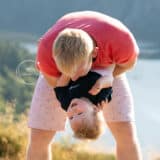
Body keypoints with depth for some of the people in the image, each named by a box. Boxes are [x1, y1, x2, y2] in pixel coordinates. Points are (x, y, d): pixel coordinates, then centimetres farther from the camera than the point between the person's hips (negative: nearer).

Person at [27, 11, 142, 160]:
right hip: (58, 71, 0)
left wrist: (109, 76, -39)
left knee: (126, 133, -13)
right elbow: (56, 84, -22)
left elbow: (130, 61, -17)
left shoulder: (120, 41, -43)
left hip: (107, 68, 0)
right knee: (38, 137, -9)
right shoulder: (46, 51, -42)